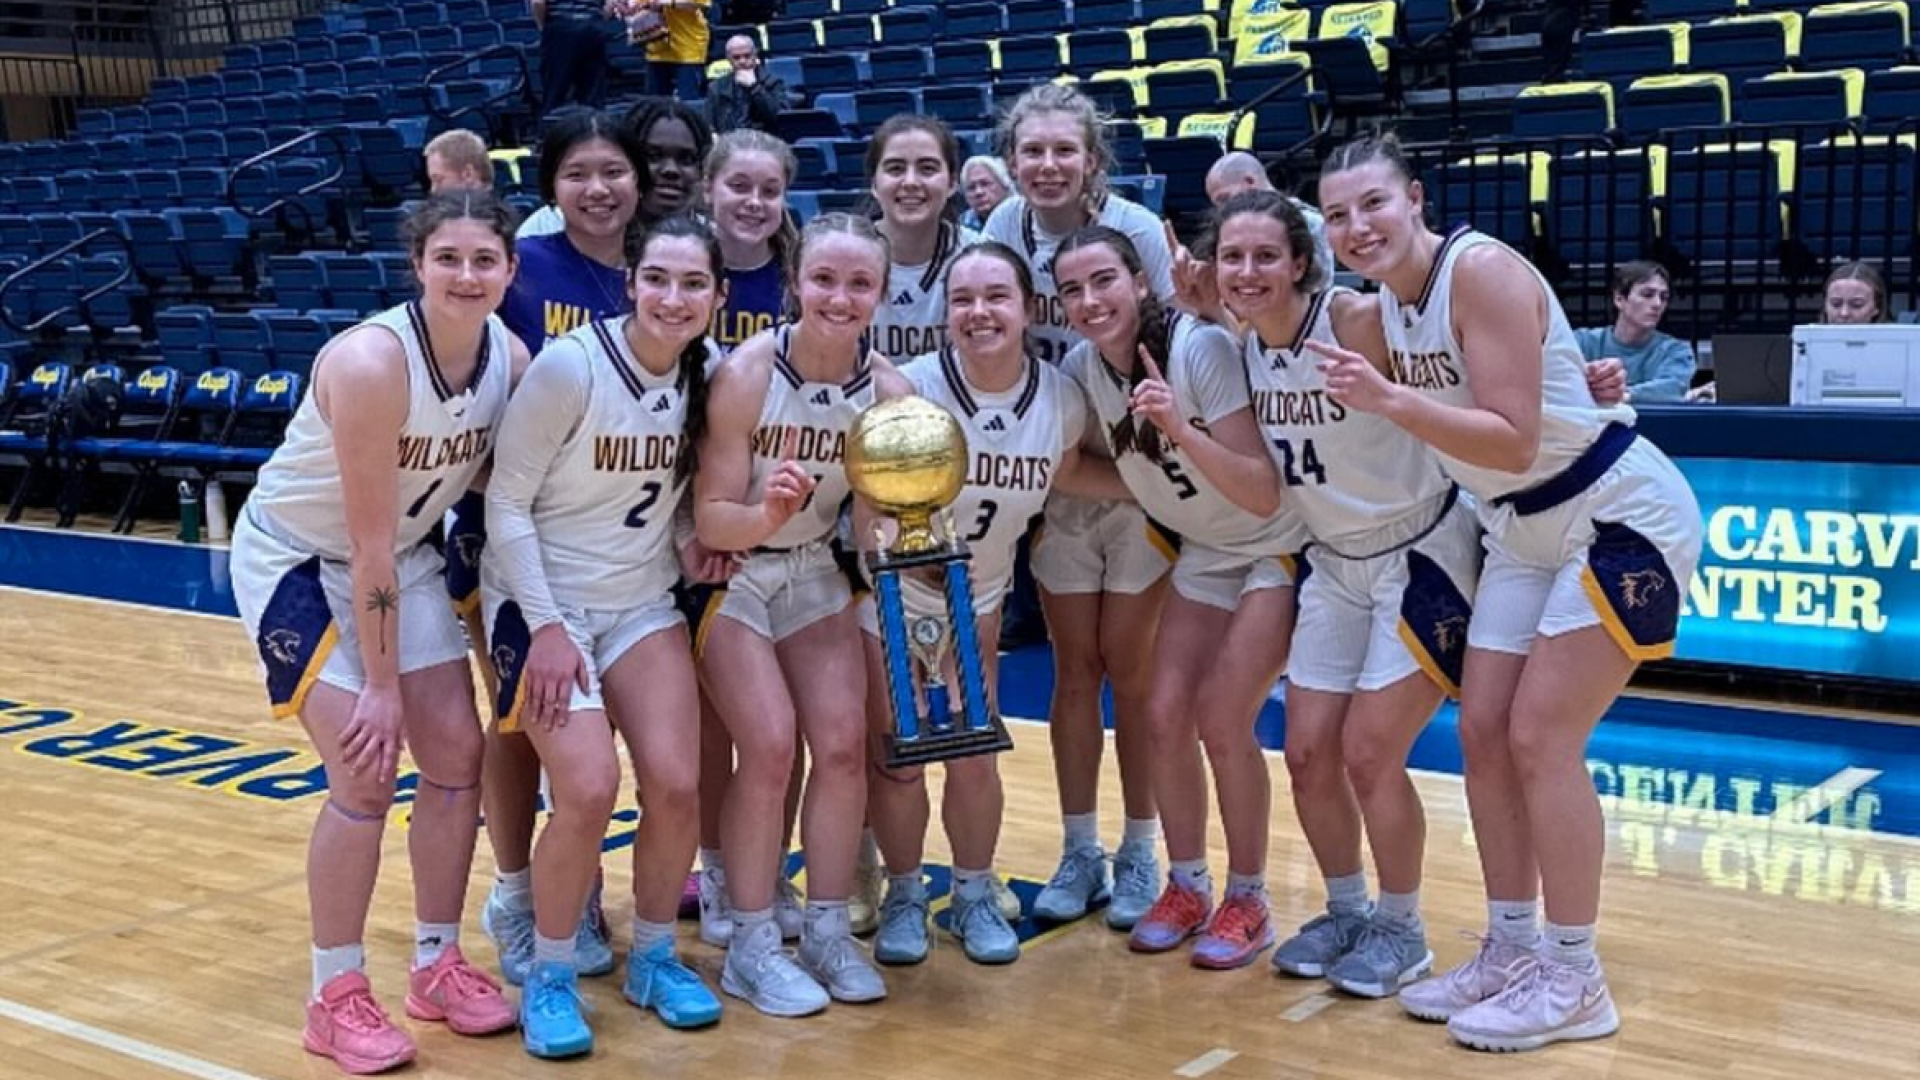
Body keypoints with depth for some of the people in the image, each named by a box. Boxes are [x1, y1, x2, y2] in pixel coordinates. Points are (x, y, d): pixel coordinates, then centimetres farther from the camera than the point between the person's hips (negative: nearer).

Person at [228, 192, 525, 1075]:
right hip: (296, 560, -6)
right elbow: (368, 543, -29)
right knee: (367, 772, -12)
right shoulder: (371, 363, -32)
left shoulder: (511, 359, -13)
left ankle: (437, 965, 18)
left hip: (403, 558, 7)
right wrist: (380, 685, -24)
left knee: (457, 754, 3)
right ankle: (335, 997, 2)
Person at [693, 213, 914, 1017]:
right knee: (770, 743, -14)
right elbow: (711, 520, -23)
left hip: (814, 571, 4)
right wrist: (767, 513, -43)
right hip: (729, 573, -4)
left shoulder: (888, 390, -14)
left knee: (844, 740, -3)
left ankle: (827, 932, 11)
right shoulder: (746, 373, -25)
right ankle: (751, 947, -1)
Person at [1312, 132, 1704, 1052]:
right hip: (1525, 528, 9)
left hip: (1624, 515, -9)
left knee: (1540, 737, -11)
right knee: (1483, 733, 6)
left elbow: (1514, 441, -29)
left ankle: (1575, 980, 2)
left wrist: (1390, 399, -36)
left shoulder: (1484, 271, -24)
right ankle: (1512, 949, 19)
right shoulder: (1386, 304, 1)